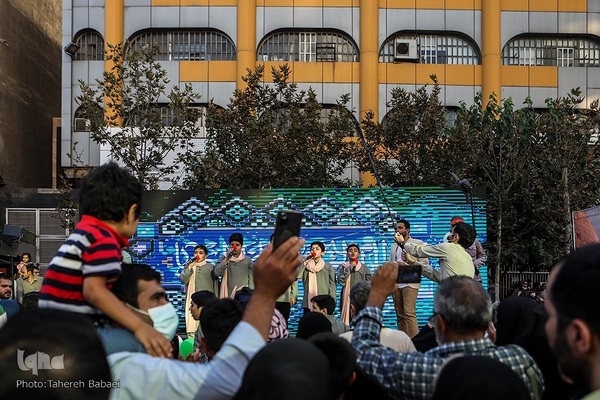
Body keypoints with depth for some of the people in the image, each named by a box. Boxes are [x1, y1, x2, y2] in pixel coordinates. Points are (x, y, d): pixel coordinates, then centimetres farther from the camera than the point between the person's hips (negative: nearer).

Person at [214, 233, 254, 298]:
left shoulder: (247, 260, 5)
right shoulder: (224, 258, 5)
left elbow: (251, 279, 6)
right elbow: (216, 273, -9)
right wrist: (226, 259, -16)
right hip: (228, 295, 0)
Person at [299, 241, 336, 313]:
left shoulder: (328, 266, 9)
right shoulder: (305, 266, 12)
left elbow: (332, 285, 4)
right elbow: (297, 275, -6)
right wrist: (304, 262, -5)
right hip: (308, 303, 1)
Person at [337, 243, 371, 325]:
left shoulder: (364, 268, 9)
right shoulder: (343, 267, 8)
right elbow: (341, 281, -7)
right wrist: (349, 268, -8)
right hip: (347, 298, 0)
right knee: (347, 320, -5)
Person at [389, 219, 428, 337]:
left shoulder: (418, 243, 2)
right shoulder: (394, 246, 19)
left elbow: (425, 263, -3)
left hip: (409, 283, -6)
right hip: (396, 284, 6)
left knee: (409, 313, -15)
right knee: (400, 315, 5)